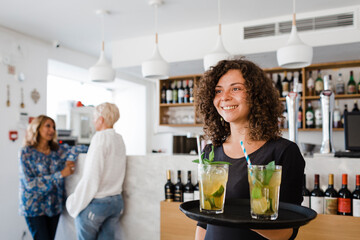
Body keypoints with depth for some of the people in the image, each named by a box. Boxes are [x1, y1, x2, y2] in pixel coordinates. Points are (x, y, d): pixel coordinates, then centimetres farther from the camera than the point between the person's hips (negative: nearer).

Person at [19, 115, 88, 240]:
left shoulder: (58, 150, 3)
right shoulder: (26, 152, -9)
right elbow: (30, 183, -15)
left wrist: (71, 158, -21)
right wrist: (60, 174, -20)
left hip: (55, 206, 4)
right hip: (34, 208, -4)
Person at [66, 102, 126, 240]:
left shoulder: (100, 137, -14)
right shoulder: (119, 139, 7)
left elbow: (91, 177, -19)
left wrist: (75, 204, -10)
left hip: (96, 203, -7)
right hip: (117, 201, 7)